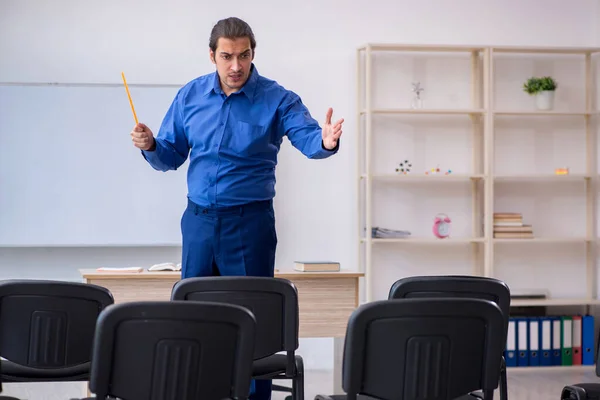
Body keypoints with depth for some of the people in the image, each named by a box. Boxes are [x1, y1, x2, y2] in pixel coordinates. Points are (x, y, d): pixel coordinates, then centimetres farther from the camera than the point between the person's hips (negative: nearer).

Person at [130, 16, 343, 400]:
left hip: (250, 222, -4)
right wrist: (150, 146, -12)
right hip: (199, 220, 4)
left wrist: (326, 141, -42)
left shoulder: (277, 99, -6)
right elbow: (171, 157, 10)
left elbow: (308, 138, -19)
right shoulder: (190, 96, 5)